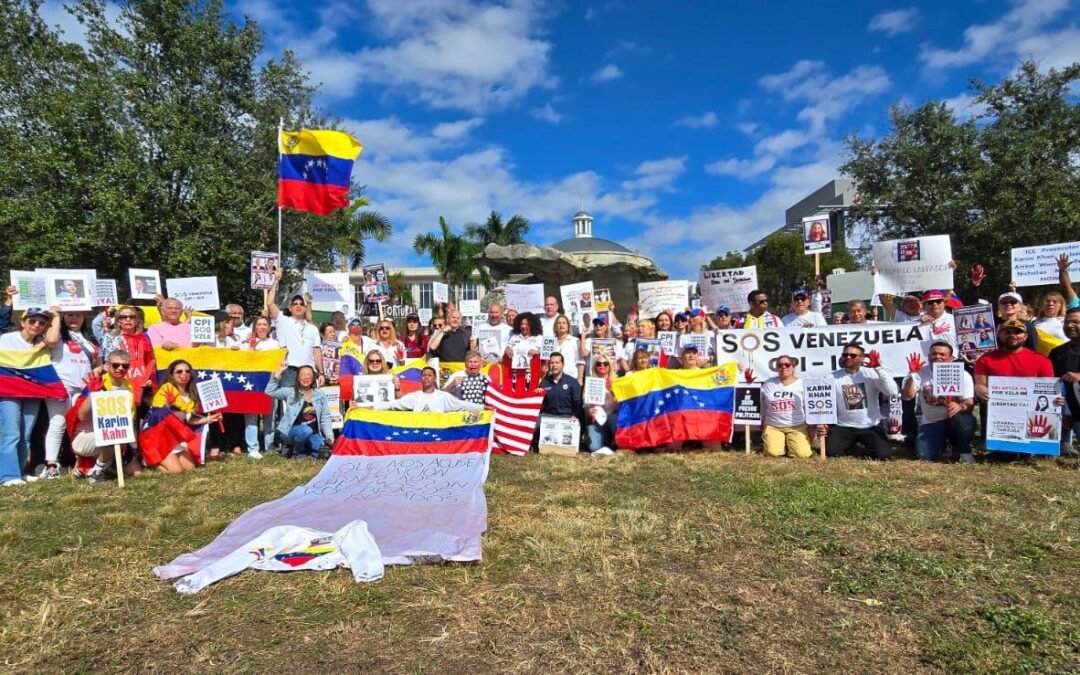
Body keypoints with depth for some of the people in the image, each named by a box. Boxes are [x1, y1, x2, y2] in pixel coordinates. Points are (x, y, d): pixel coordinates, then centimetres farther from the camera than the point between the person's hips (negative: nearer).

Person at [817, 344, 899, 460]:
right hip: (843, 427, 1)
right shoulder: (833, 378, -1)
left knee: (883, 455, -19)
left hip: (871, 426, 0)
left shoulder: (871, 373, -4)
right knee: (831, 451, -21)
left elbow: (892, 392, -18)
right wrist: (821, 423, -23)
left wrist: (879, 368, -20)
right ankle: (849, 446, 16)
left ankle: (866, 449, 18)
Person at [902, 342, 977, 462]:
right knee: (926, 456, -18)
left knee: (966, 420, -37)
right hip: (930, 423, 1)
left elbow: (970, 404, -14)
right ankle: (941, 442, 20)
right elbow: (907, 397, -16)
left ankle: (963, 451, -5)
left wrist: (960, 407, -38)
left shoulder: (962, 375, -7)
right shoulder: (920, 373, -4)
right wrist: (912, 375, -27)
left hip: (954, 420, -1)